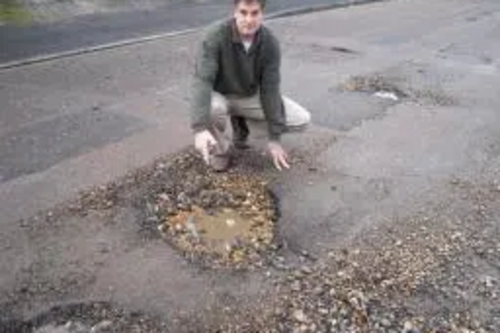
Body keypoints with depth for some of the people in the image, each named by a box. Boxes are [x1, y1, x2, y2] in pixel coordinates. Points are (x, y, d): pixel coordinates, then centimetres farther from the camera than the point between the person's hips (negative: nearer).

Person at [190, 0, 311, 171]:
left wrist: (274, 138, -20)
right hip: (220, 96, -3)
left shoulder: (270, 42, -18)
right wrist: (200, 128, -51)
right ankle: (221, 149, -6)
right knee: (212, 108, -40)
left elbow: (270, 89, -18)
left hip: (251, 96, 3)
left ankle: (241, 123, 8)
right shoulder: (216, 36, -27)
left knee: (302, 119, -12)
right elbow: (202, 81, -36)